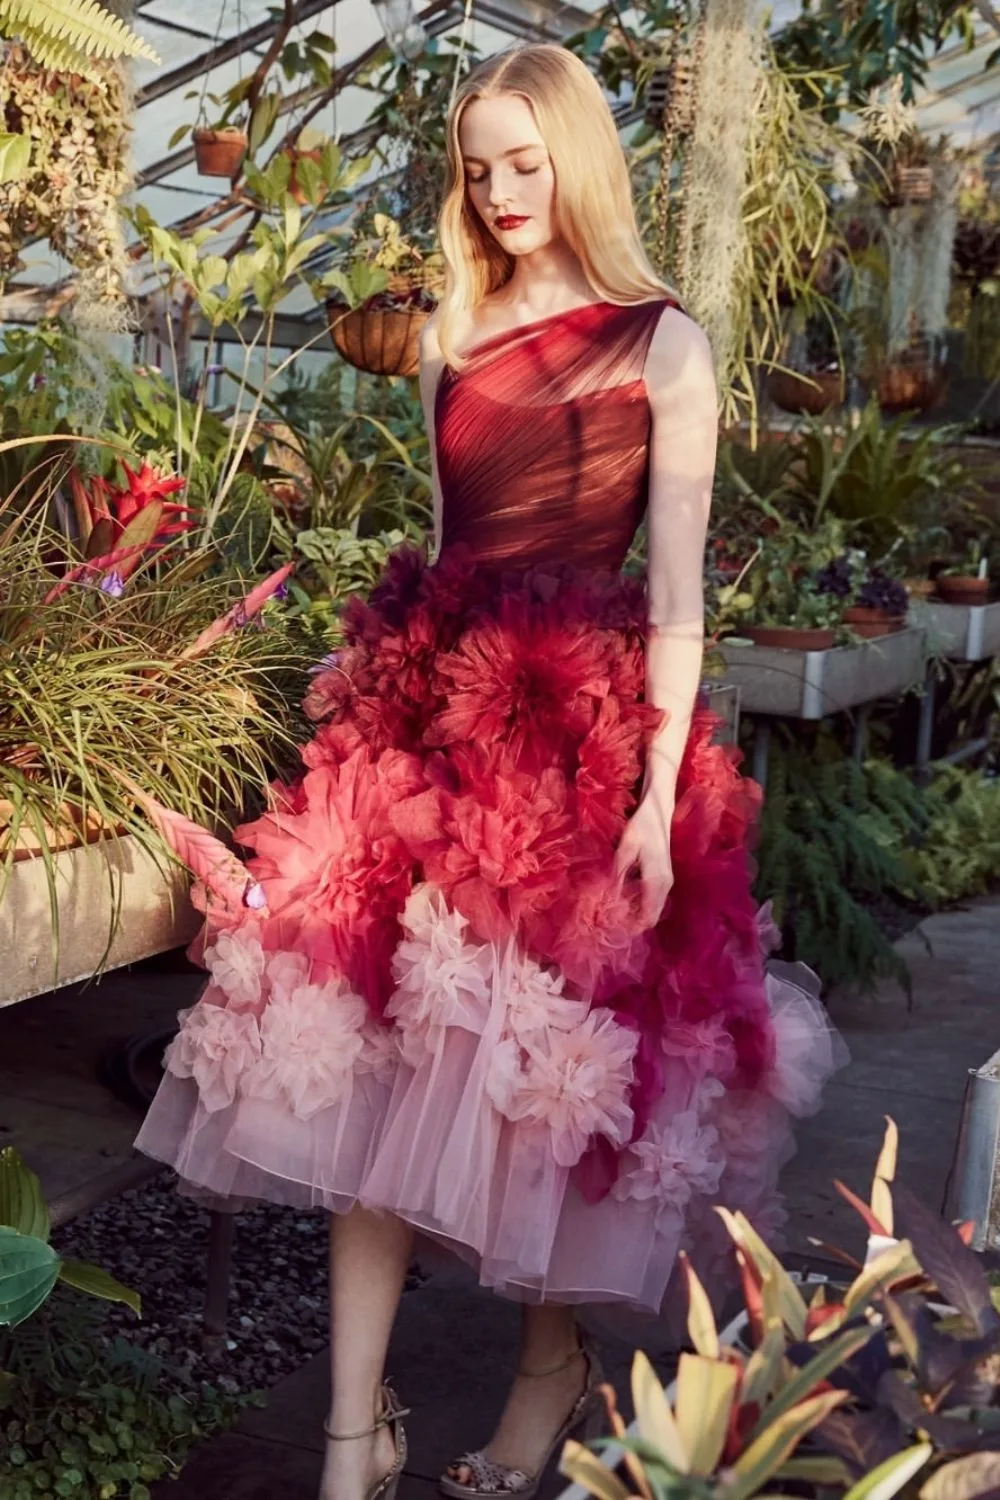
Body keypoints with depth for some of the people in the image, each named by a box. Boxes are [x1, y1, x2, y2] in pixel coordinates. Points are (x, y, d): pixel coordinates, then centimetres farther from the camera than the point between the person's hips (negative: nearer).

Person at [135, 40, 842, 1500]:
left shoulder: (660, 346, -3)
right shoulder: (453, 335, 13)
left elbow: (679, 596, -7)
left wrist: (659, 799, -12)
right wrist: (409, 692, 13)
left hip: (585, 732, -5)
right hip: (432, 713, 5)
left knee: (557, 1061, 4)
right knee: (376, 1064, 0)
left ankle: (555, 1368, 29)